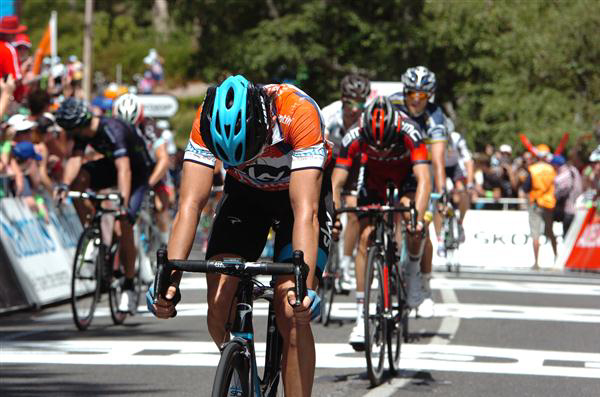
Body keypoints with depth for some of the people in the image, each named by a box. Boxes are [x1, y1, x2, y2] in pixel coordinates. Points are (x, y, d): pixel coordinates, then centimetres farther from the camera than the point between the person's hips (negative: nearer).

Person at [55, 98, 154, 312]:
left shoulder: (112, 130, -36)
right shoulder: (83, 132, -15)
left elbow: (124, 169, -45)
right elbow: (75, 158, -23)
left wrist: (123, 204, -55)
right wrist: (65, 185, -43)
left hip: (138, 171, -7)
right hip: (111, 165, 7)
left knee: (124, 224, -18)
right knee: (79, 179, -21)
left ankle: (128, 288, -7)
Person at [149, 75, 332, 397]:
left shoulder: (299, 113, -38)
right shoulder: (208, 121, -30)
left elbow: (305, 211, -43)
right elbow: (190, 204, -33)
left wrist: (304, 285, -54)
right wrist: (170, 277, -45)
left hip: (300, 190, -3)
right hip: (245, 193, 3)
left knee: (292, 314, -19)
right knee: (219, 305, -13)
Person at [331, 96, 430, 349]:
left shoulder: (409, 133, -40)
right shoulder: (354, 138, -35)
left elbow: (424, 180, -48)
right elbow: (335, 184, -34)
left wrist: (418, 218, -62)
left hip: (407, 171, -1)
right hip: (375, 174, 1)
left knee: (411, 214, -29)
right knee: (365, 236, -13)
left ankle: (413, 269, 3)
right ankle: (361, 318, -8)